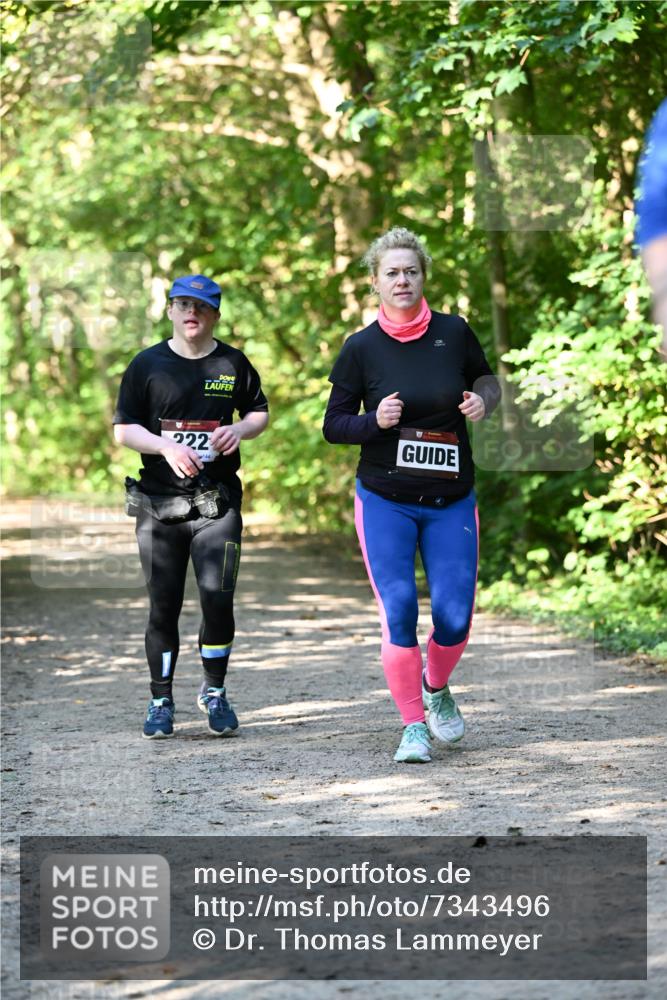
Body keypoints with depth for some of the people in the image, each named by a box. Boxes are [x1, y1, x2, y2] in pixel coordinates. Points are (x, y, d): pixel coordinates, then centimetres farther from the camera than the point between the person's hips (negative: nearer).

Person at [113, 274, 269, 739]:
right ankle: (161, 701, 15)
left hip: (218, 502, 0)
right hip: (159, 503, 0)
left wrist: (240, 430, -5)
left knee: (218, 599, -8)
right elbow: (124, 428, 2)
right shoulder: (147, 365, 3)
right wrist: (167, 446, -15)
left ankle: (215, 692, 12)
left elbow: (260, 412, 18)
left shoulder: (233, 363, 7)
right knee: (163, 606, 3)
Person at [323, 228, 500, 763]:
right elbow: (333, 425, 1)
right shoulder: (360, 348, -4)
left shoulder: (454, 332, -2)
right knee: (398, 615, -10)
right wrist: (375, 421, -19)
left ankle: (437, 688, 31)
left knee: (454, 617, -2)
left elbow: (485, 377, 17)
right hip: (384, 501, -1)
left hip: (451, 502, 1)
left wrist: (483, 399, -6)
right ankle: (413, 725, 4)